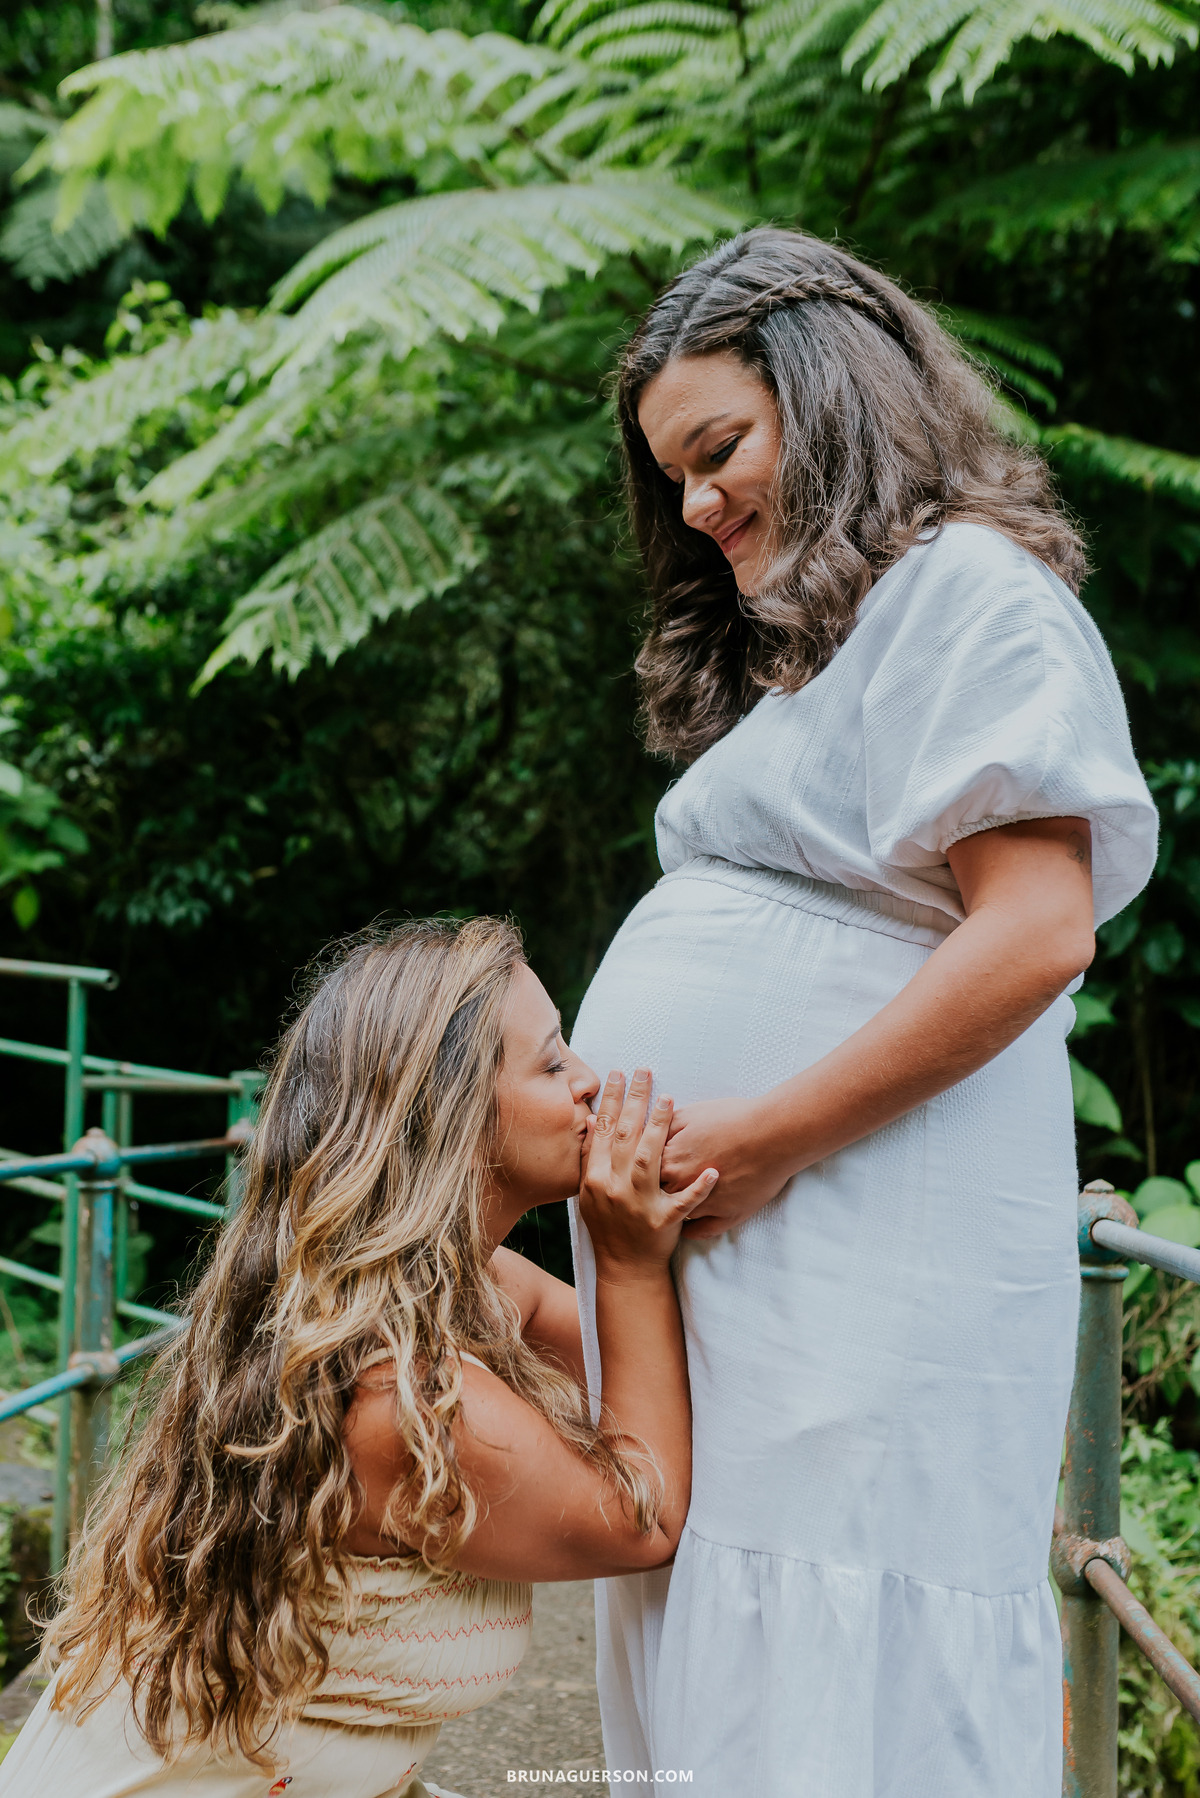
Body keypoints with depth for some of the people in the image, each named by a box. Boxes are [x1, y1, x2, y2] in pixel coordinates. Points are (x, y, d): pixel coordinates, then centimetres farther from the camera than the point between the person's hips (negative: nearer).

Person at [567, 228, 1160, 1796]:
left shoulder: (967, 588, -4)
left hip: (861, 1295, -9)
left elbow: (1036, 930, -16)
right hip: (725, 1278, 9)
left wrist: (765, 1138, -15)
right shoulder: (807, 650, 24)